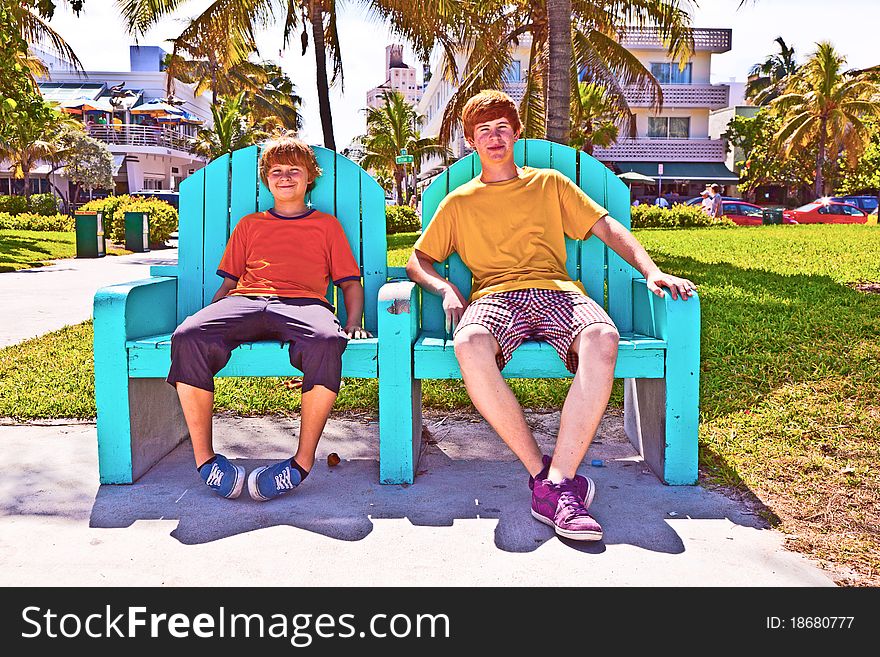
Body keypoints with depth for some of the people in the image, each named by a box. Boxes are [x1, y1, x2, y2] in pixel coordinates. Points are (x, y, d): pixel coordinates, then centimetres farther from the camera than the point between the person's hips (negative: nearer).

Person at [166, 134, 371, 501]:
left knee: (325, 340, -41)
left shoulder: (327, 225, 28)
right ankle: (204, 458, -25)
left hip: (304, 303, -2)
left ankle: (303, 461, -35)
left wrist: (353, 322, 2)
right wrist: (212, 318, 9)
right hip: (244, 302, 2)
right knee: (188, 337, -32)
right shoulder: (249, 225, 33)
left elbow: (350, 282, 22)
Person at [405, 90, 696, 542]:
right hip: (494, 296, 0)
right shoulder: (459, 203, 24)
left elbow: (606, 227, 18)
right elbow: (417, 260, 21)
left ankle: (556, 481, -36)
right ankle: (541, 471, -28)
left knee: (602, 340, -36)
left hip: (555, 291, 1)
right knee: (470, 346, -39)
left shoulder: (550, 184, 25)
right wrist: (445, 288, -1)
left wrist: (651, 271, 2)